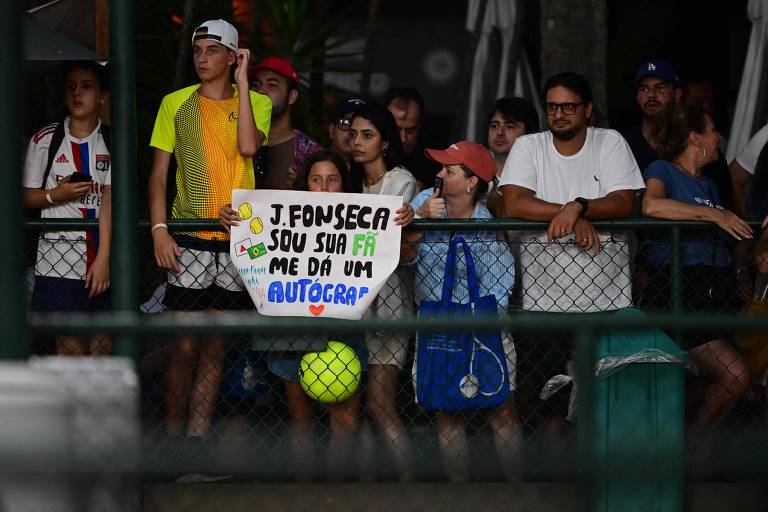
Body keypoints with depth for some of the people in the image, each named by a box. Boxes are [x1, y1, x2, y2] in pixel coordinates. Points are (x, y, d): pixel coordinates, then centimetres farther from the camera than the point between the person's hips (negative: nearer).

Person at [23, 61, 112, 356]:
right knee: (71, 348, -5)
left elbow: (110, 202, -5)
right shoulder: (46, 139, 4)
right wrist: (56, 195, -11)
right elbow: (26, 196, 10)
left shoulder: (111, 142, 2)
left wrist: (104, 258, -13)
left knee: (102, 345, 3)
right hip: (59, 259, -1)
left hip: (101, 259, 1)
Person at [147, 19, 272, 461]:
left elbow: (248, 146, -16)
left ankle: (197, 437, 6)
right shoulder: (176, 104, 6)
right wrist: (160, 229, -7)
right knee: (185, 345, -4)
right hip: (189, 241, -1)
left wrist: (242, 81, -11)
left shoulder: (256, 102, 5)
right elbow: (159, 173, 5)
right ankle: (173, 432, 7)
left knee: (214, 346, 3)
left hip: (237, 239, 1)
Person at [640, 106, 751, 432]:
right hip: (678, 293, -8)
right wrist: (714, 214, -20)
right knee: (734, 376, -19)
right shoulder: (663, 170, 1)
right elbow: (651, 205, -21)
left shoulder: (708, 185, 26)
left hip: (719, 292, 8)